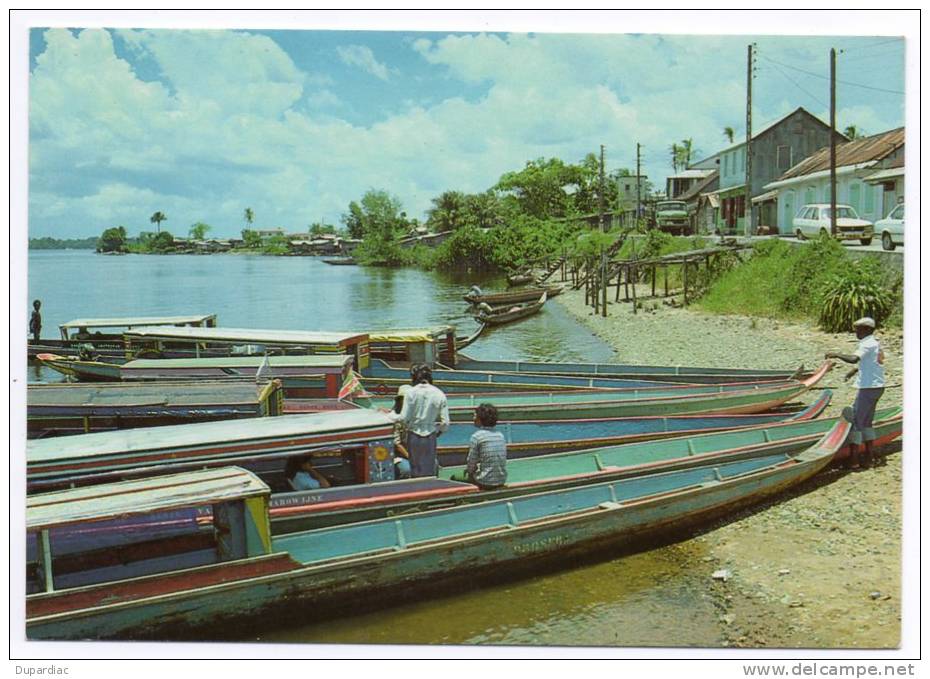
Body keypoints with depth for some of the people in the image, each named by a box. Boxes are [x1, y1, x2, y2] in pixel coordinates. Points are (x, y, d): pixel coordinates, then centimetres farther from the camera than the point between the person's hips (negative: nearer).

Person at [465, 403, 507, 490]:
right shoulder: (500, 435, 6)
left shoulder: (476, 436, -13)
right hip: (502, 481, 6)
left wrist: (469, 470, 13)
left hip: (485, 483, -6)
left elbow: (470, 466, -9)